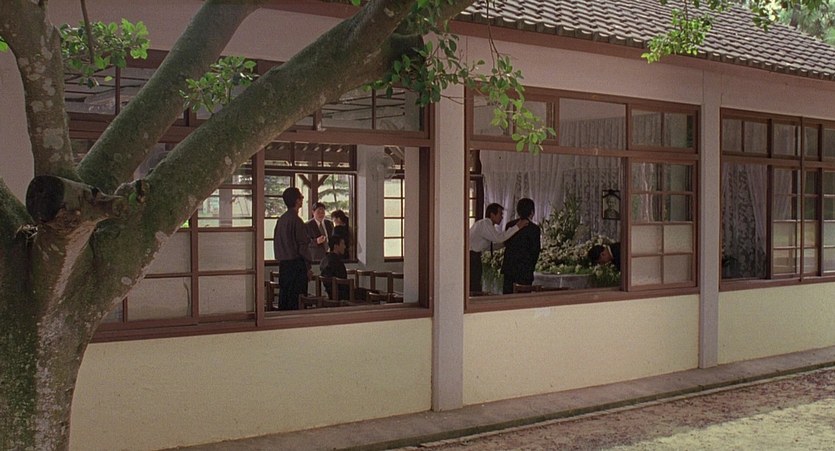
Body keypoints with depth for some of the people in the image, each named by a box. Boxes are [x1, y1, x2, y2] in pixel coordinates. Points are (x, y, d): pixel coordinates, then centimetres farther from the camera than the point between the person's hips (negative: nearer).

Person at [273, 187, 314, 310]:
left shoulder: (281, 219, 9)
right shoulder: (296, 220, -14)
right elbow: (302, 246, -14)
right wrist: (308, 267, -9)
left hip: (283, 264, 8)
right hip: (296, 263, -8)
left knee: (284, 296, 12)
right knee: (296, 300, -4)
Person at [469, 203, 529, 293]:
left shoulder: (485, 224, 16)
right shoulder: (484, 223, -15)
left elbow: (489, 246, 20)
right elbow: (498, 238, -28)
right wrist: (517, 227, -24)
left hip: (473, 257, 10)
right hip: (472, 257, -10)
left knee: (475, 288, 11)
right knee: (474, 290, -8)